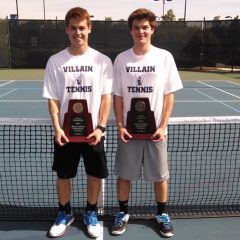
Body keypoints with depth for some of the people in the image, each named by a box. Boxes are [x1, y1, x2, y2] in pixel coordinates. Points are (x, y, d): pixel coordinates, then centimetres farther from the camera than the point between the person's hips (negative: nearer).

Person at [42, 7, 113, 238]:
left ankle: (90, 213, 33)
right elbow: (52, 99, 0)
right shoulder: (55, 61, -1)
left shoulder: (102, 60, -2)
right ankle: (64, 213, 35)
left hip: (93, 131, 0)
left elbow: (106, 97, -2)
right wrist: (57, 128, -11)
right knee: (63, 175, 12)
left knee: (95, 174, 9)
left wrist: (100, 127, -11)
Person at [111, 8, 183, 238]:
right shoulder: (121, 59, 0)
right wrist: (120, 126, -6)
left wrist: (162, 126, -9)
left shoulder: (164, 57, -4)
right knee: (124, 174, 10)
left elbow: (169, 95, -2)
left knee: (159, 175, 10)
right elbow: (117, 96, 3)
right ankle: (123, 213, 31)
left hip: (155, 130, -1)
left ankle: (162, 214, 31)